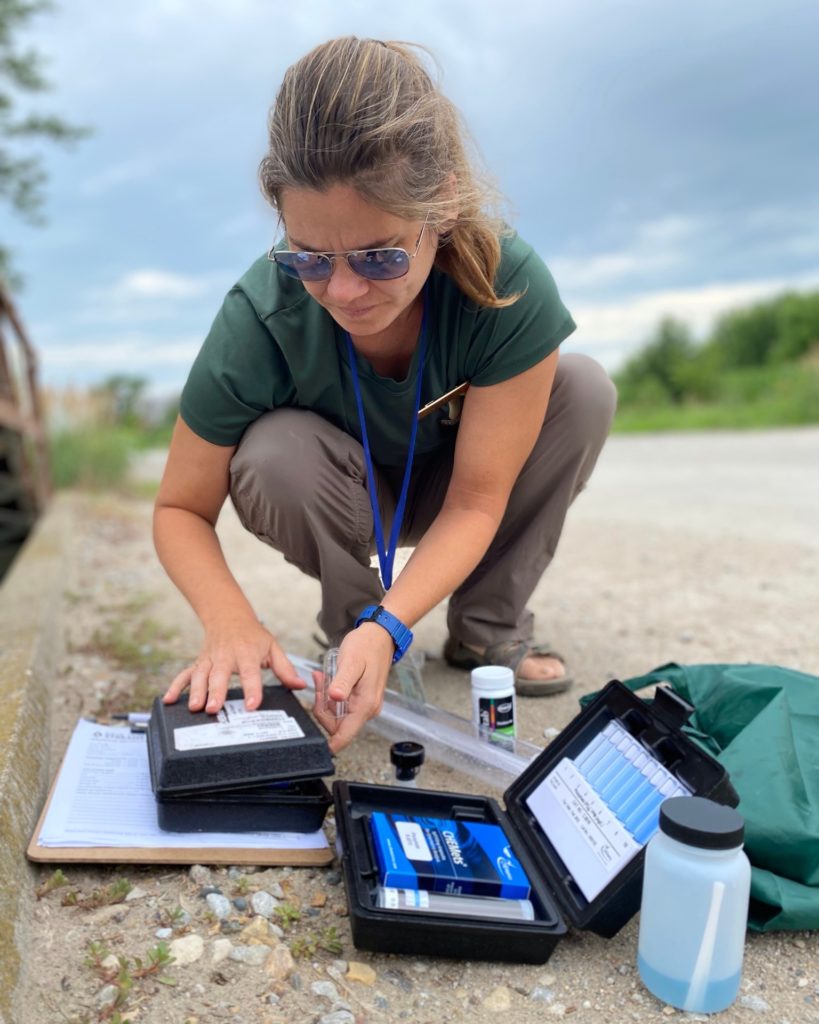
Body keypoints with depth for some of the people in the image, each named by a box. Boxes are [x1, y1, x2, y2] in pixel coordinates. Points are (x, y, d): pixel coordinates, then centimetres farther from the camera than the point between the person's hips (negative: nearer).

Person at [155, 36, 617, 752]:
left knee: (585, 390, -23)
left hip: (450, 487, 1)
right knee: (274, 454, -33)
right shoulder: (260, 319, -32)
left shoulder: (511, 288, -32)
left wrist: (389, 628, -42)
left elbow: (476, 499, -28)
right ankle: (350, 616, -2)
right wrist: (230, 621, -39)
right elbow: (181, 510, -20)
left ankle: (489, 626, -6)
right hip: (346, 500, -1)